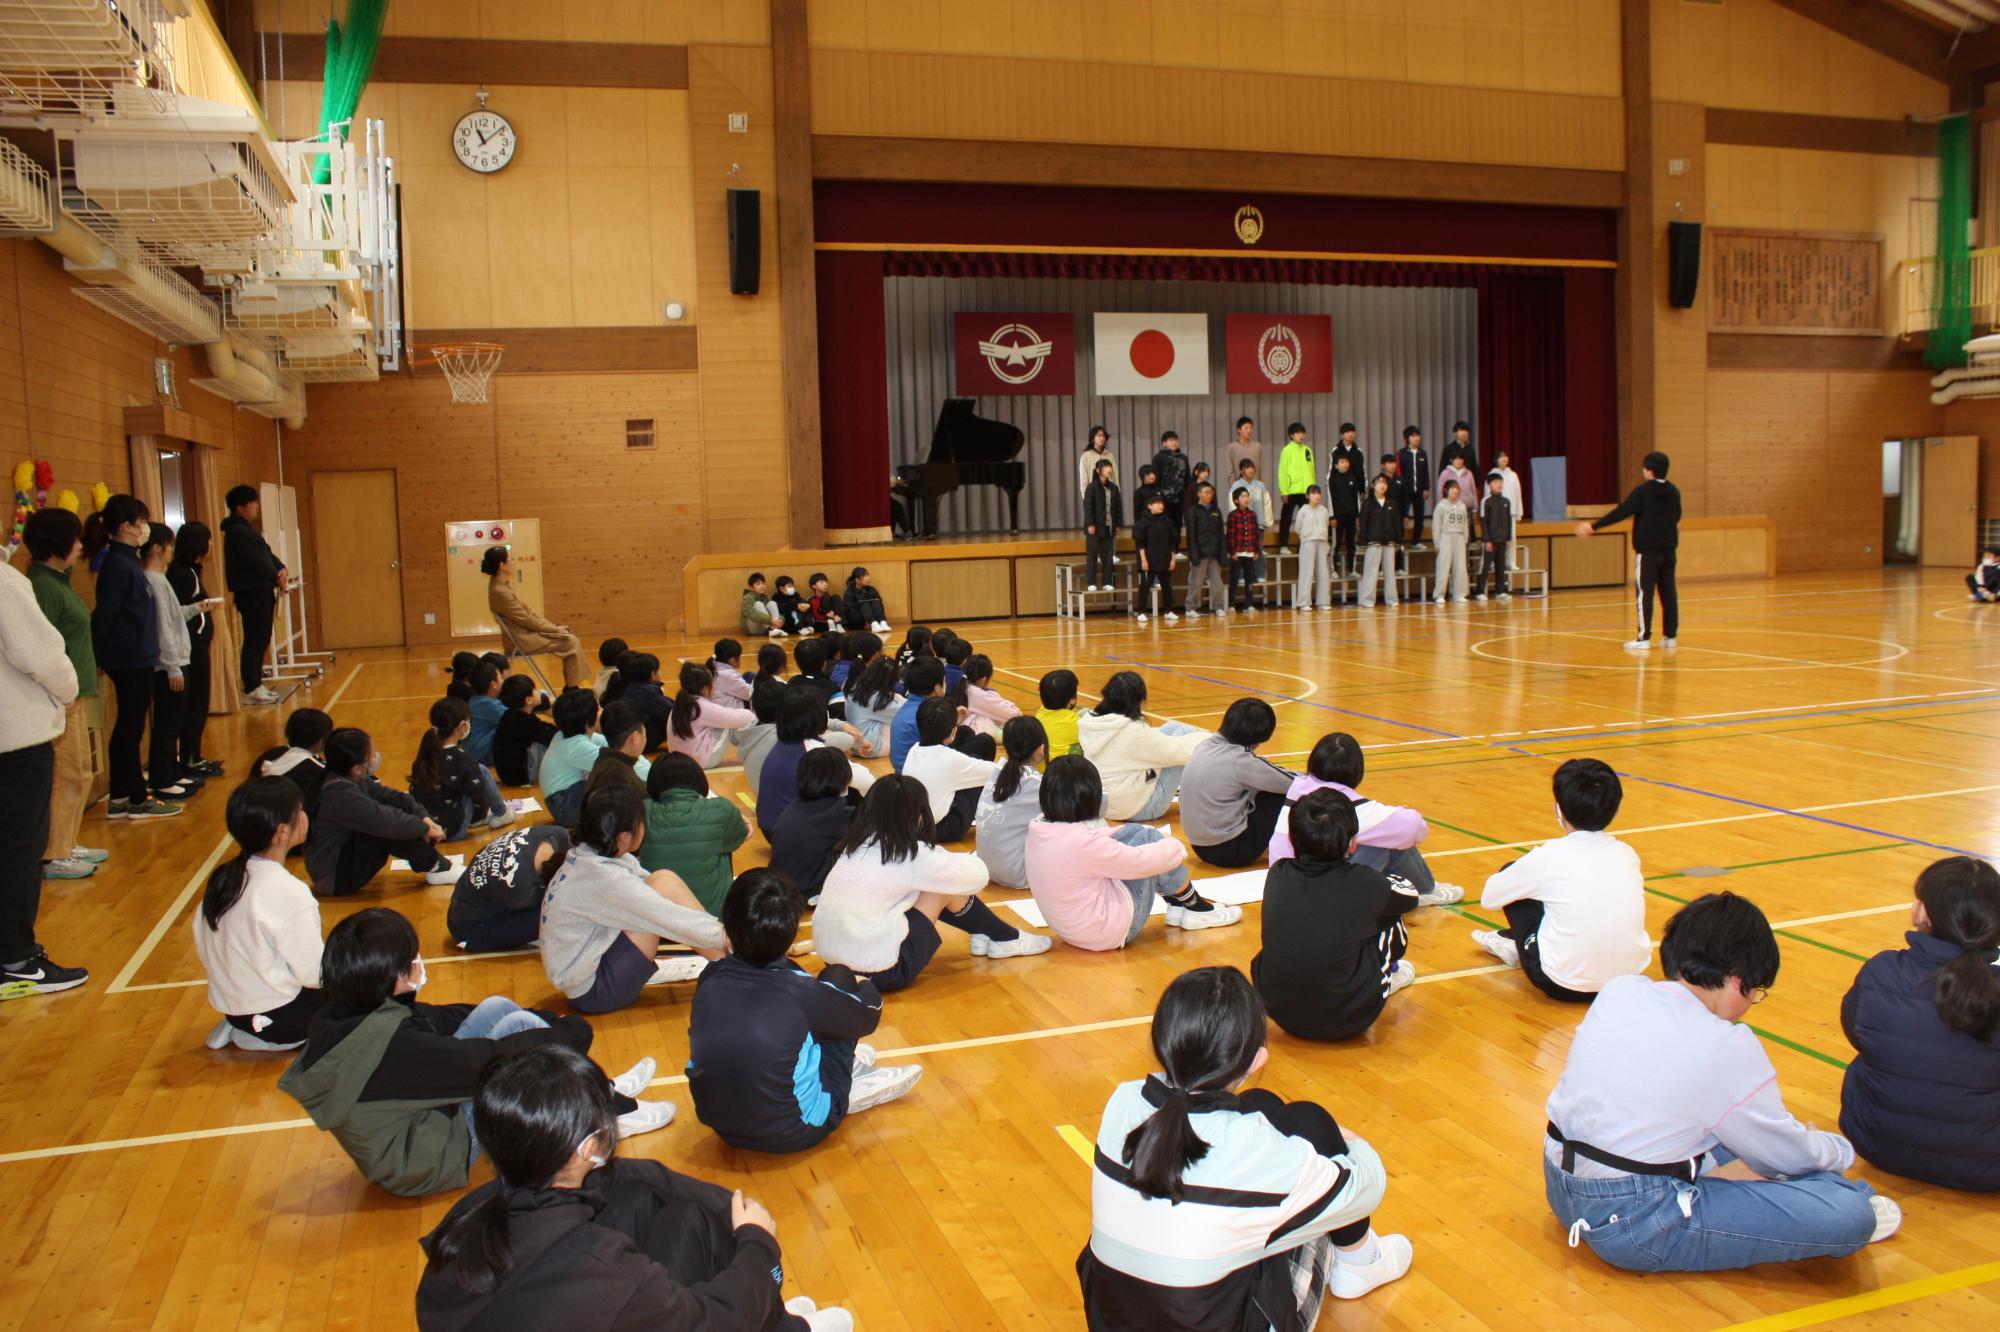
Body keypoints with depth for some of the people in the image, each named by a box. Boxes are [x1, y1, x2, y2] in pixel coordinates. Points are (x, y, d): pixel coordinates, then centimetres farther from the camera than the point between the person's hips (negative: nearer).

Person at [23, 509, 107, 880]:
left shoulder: (57, 581, 14)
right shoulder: (42, 587, -15)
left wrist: (78, 684, 16)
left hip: (75, 694, 10)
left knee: (78, 773, 16)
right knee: (68, 776, -3)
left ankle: (66, 845, 26)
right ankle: (53, 857, 5)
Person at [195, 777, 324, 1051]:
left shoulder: (222, 877, -2)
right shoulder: (290, 894, -25)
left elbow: (203, 949, 7)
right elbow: (314, 974, -20)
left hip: (229, 1003, 8)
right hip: (275, 1019, -8)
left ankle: (238, 1027, 11)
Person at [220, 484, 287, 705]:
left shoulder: (247, 529, 19)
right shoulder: (237, 531, -13)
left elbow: (266, 553, 16)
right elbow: (255, 560, -19)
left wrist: (281, 569, -2)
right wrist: (277, 577, -10)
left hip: (262, 591, 10)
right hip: (251, 593, -10)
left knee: (261, 640, 13)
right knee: (254, 641, -9)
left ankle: (256, 683, 20)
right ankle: (251, 689, -7)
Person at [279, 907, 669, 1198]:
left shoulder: (339, 1017, -5)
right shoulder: (388, 1045, -33)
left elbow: (437, 1019, 3)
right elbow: (488, 1061, -28)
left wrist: (547, 1020, 3)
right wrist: (568, 1032, -12)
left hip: (416, 1124, 9)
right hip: (430, 1164, -9)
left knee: (497, 1009, 3)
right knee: (518, 1025, -15)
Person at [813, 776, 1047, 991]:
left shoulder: (858, 844, 6)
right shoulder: (909, 854, -13)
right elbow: (978, 875, -4)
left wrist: (943, 858, 10)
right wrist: (957, 859, 16)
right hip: (879, 972, -8)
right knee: (946, 889, 2)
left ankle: (982, 935, 29)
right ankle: (1007, 940, 20)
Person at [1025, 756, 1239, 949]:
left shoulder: (1038, 830, -4)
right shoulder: (1082, 843, -29)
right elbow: (1146, 861, -19)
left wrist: (1157, 836, 10)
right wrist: (1176, 846, 1)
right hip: (1109, 930, -8)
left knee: (1134, 832, 10)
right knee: (1148, 837, -4)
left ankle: (1176, 904, 19)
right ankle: (1196, 909, 12)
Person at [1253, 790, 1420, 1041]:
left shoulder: (1276, 874, -6)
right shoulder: (1362, 884, -15)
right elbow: (1411, 893, 8)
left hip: (1277, 1011, 4)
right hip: (1344, 1023, -3)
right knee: (1391, 918, 13)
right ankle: (1385, 978, 37)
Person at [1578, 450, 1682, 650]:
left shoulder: (1642, 491, -12)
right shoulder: (1674, 491, 7)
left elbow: (1620, 513, -16)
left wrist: (1593, 526, -12)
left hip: (1647, 551, -6)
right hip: (1669, 550, 6)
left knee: (1645, 593, -3)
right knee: (1669, 592, 9)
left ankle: (1644, 637, -5)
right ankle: (1670, 635, 12)